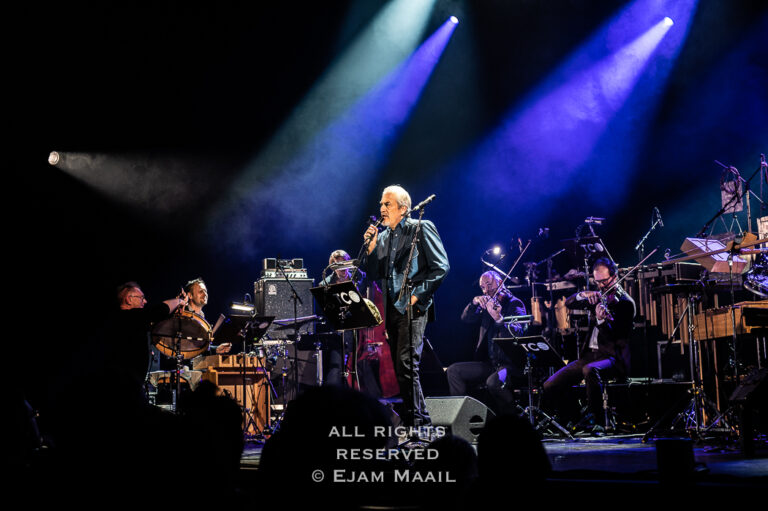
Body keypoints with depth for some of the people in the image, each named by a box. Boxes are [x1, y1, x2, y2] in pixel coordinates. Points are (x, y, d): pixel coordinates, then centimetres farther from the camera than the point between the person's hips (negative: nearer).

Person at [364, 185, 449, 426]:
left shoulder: (421, 229, -2)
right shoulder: (383, 237, 17)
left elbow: (441, 266, -7)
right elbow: (373, 275, 15)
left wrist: (418, 294, -12)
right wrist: (371, 247, 2)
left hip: (412, 308, -7)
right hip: (391, 308, 7)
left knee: (406, 367, -16)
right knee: (401, 370, 7)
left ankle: (417, 420, -12)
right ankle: (420, 420, 14)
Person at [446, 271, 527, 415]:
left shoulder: (514, 303, -5)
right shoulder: (486, 305, 16)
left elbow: (517, 332, -21)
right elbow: (466, 318, 8)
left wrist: (498, 318, -39)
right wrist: (475, 302, -10)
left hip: (510, 364, -7)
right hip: (489, 363, 7)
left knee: (493, 382, -36)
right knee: (453, 370, -5)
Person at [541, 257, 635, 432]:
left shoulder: (625, 302, -6)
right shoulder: (598, 295, 14)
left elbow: (616, 338, -15)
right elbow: (569, 303, 7)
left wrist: (602, 320, -33)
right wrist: (583, 295, -12)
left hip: (612, 357, -7)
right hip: (590, 355, 7)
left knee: (590, 371, -40)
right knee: (549, 386, -7)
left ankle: (598, 423, -30)